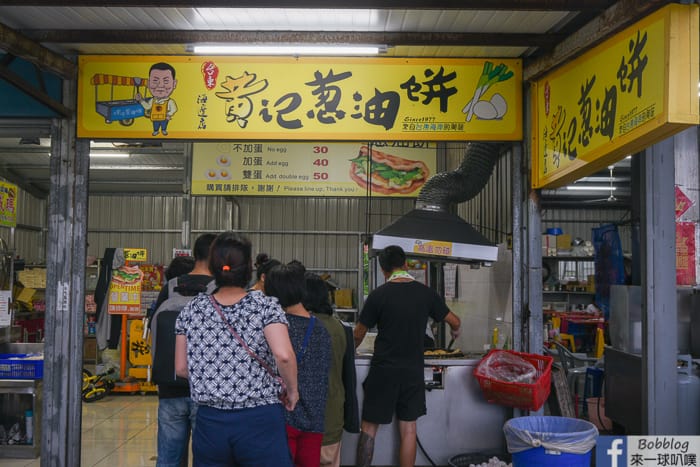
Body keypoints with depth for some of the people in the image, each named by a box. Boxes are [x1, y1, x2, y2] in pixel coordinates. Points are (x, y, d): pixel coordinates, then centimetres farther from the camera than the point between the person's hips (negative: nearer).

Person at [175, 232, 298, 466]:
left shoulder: (191, 311, 2)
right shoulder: (266, 307, -8)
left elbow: (181, 368, 7)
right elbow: (283, 355, -22)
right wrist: (292, 390, -5)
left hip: (209, 421, 3)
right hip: (260, 421, -3)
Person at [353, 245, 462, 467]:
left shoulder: (378, 295, -10)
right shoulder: (426, 293, -2)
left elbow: (359, 334, -3)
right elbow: (455, 321, 10)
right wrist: (455, 331, 34)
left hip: (383, 370, -2)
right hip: (413, 371, 3)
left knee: (369, 427, 8)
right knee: (408, 429, 10)